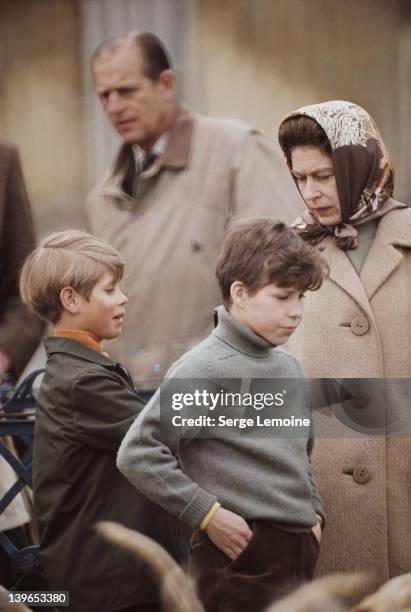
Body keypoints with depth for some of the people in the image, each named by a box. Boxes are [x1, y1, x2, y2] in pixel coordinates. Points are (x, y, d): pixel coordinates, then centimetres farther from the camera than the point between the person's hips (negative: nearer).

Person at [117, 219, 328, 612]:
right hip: (242, 555, -8)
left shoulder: (288, 367, 14)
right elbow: (137, 454, -16)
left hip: (299, 553, 8)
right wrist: (209, 515, -15)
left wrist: (313, 513, 16)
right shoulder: (206, 368, -11)